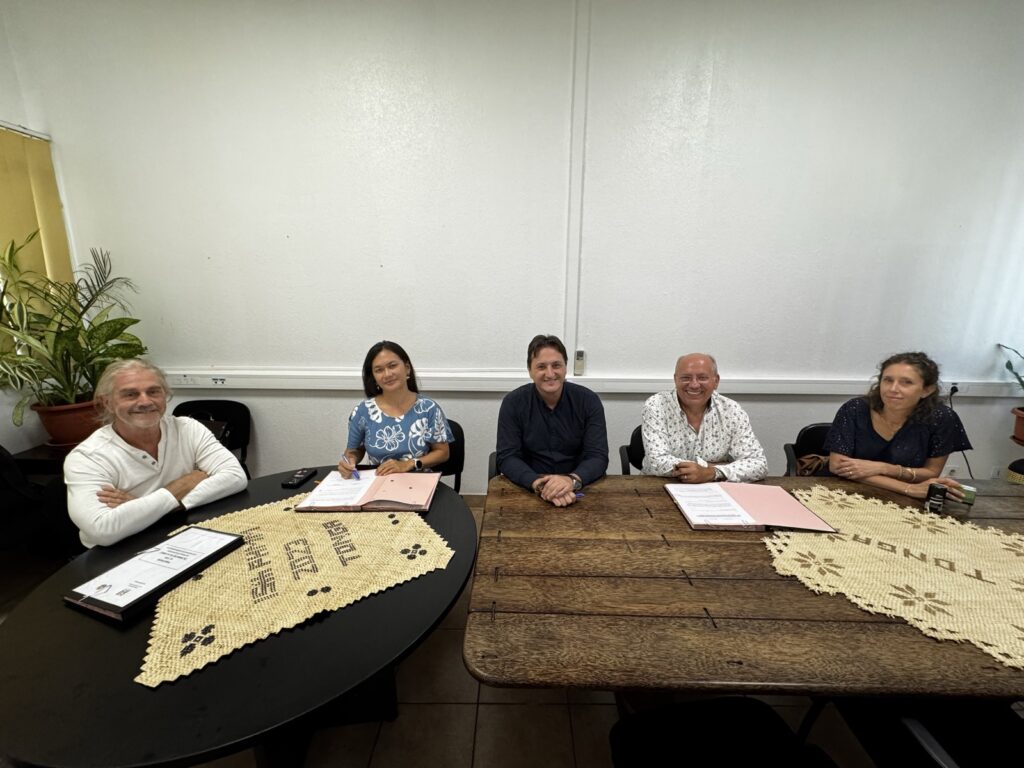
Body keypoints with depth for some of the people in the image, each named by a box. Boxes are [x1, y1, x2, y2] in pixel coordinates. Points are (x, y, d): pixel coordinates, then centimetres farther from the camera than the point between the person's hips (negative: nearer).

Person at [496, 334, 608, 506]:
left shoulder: (589, 401, -3)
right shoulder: (513, 403, -5)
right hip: (527, 490, 0)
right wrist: (539, 484, -27)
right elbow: (507, 458, -10)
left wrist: (572, 480, -28)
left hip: (580, 489, 1)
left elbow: (598, 456, -8)